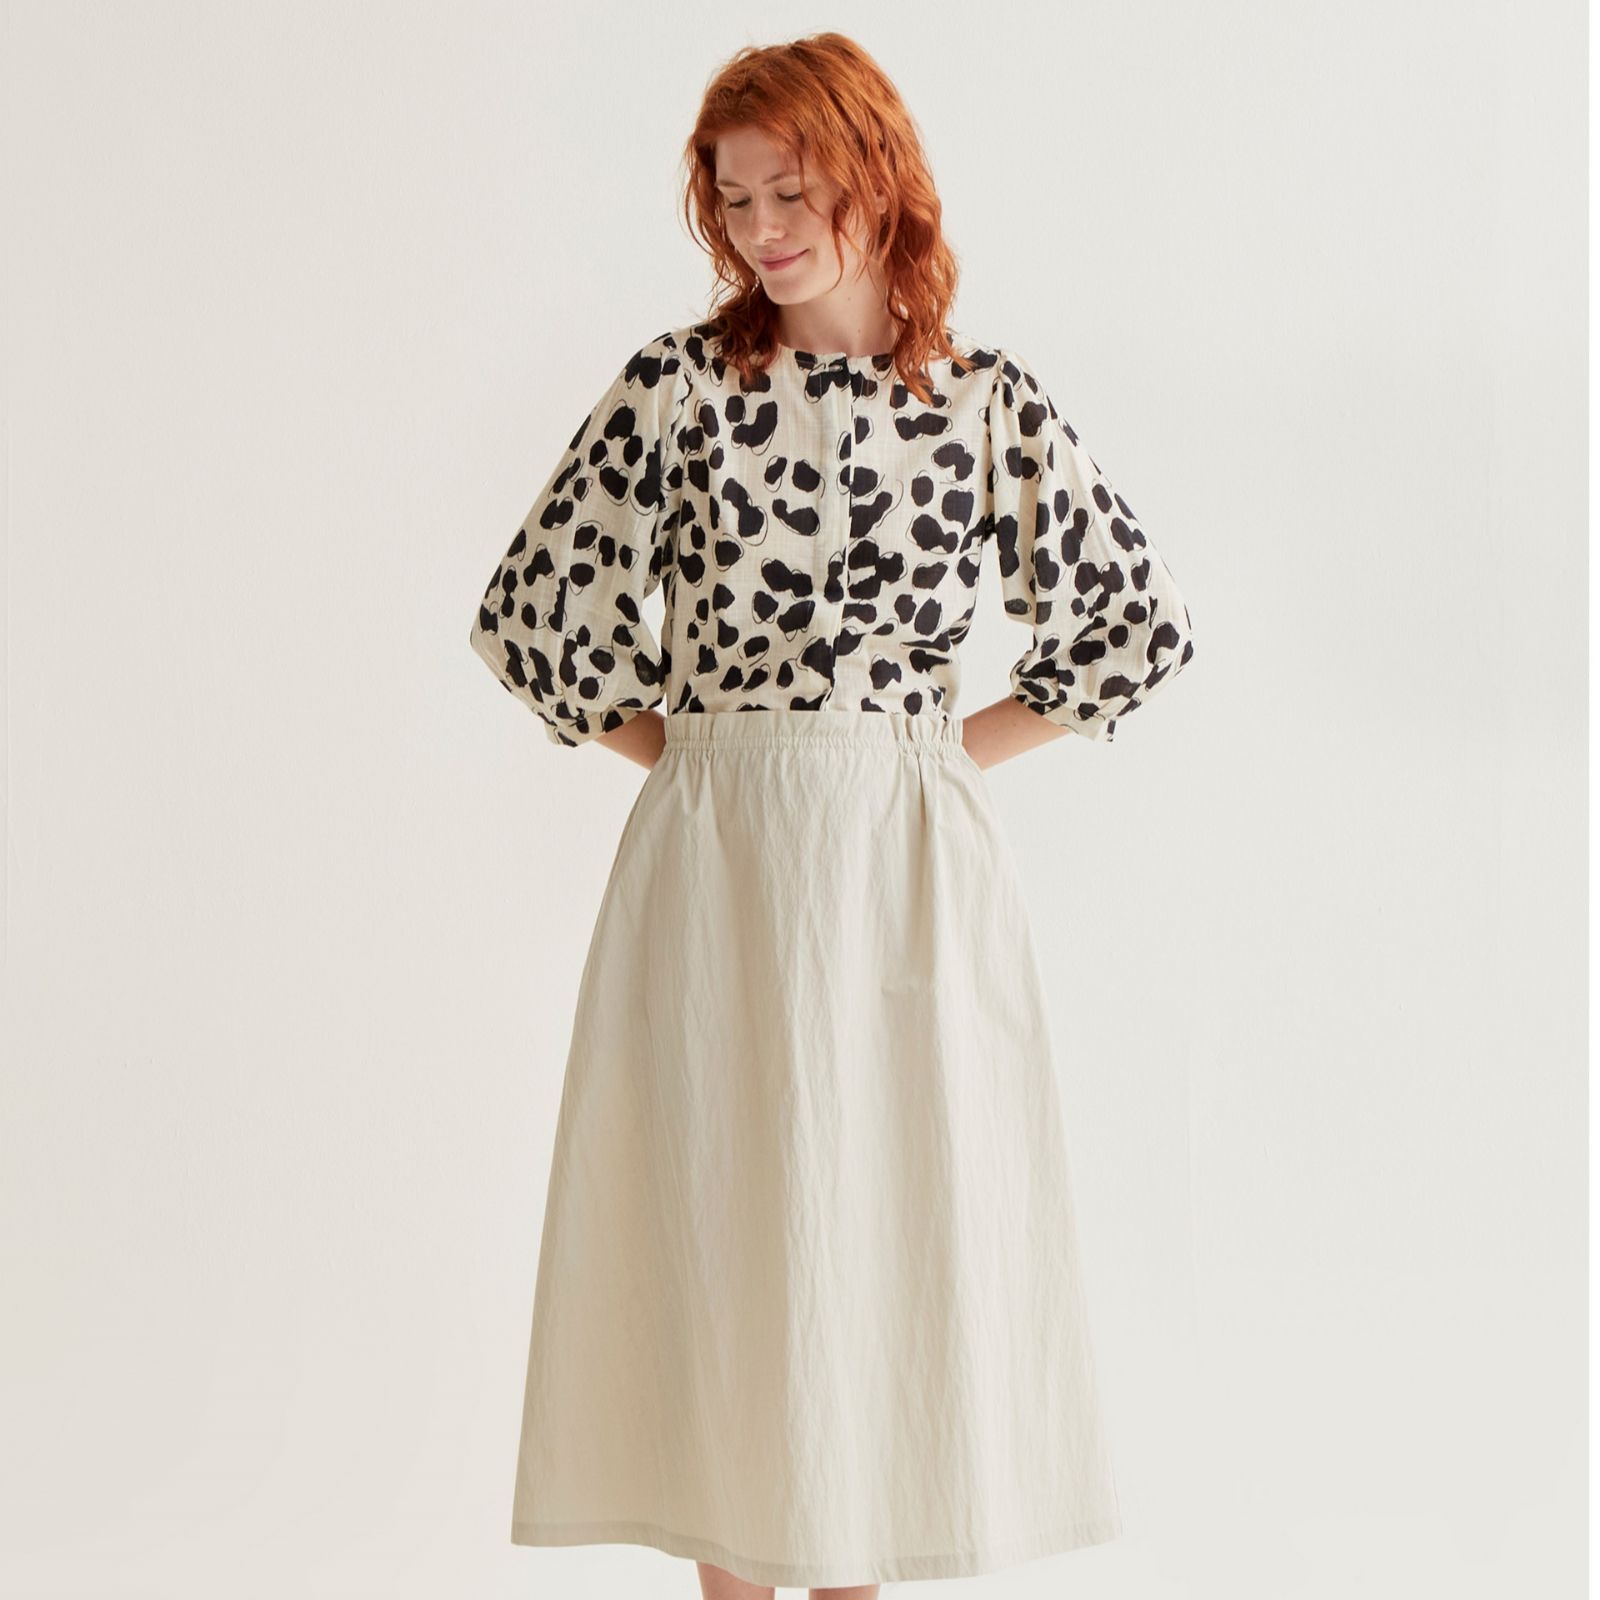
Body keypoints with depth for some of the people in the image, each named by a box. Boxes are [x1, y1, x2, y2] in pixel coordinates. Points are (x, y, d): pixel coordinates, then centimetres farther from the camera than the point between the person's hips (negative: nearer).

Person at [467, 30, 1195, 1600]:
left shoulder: (987, 397, 2)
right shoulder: (678, 382, 0)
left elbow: (1137, 622, 7)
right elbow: (536, 610, 1)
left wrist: (957, 749, 3)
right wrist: (695, 752, 2)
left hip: (906, 871, 1)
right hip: (715, 864, 0)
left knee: (895, 1219, 6)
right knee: (720, 1221, 4)